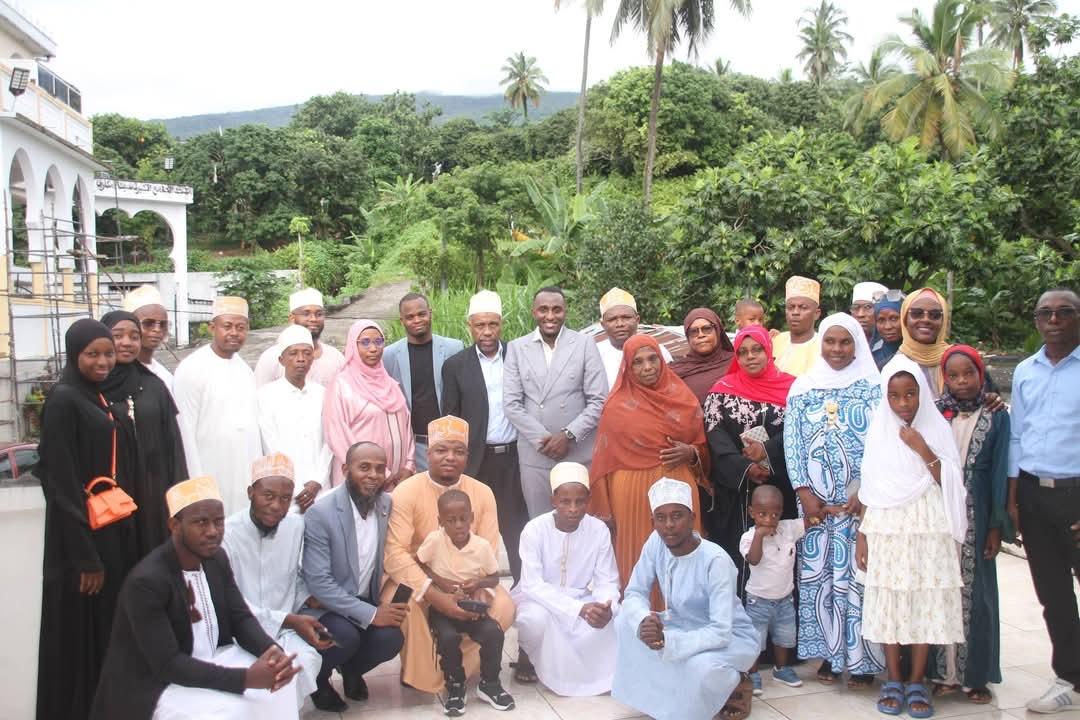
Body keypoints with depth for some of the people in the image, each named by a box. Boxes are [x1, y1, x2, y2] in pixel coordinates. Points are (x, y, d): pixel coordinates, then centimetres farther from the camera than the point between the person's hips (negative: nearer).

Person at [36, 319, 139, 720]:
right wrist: (85, 556, -20)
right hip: (81, 535, -8)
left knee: (111, 629, 16)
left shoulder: (101, 398, 10)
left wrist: (125, 530, 12)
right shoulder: (63, 401, -14)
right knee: (82, 635, 3)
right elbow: (61, 484, -18)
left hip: (113, 528, 8)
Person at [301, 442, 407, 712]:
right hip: (323, 603, -4)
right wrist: (370, 615, -27)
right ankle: (316, 678, 4)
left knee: (391, 638, -21)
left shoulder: (387, 504, -5)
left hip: (366, 599, 5)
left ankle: (351, 669, 14)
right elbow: (318, 582, -24)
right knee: (346, 636, -31)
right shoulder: (320, 513, -22)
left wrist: (379, 603, -10)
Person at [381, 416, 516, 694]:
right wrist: (435, 595, -32)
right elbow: (395, 553, -23)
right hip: (417, 579, -3)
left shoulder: (482, 493, -5)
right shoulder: (406, 492, -15)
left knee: (503, 607, -22)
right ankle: (421, 674, -6)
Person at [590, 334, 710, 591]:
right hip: (633, 493, -2)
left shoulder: (683, 397, 6)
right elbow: (607, 460, 2)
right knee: (639, 558, 1)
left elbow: (703, 447, 13)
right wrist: (606, 510, 0)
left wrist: (691, 453, -8)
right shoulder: (617, 406, -1)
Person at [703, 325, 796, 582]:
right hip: (734, 488, 0)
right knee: (736, 550, 0)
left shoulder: (789, 387, 5)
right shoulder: (722, 390, 5)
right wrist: (744, 467, -16)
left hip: (778, 488, 0)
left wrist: (768, 451, -16)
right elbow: (715, 434, -3)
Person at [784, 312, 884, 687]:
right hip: (815, 498, 2)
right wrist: (804, 493, -5)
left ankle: (862, 658, 10)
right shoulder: (803, 388, 8)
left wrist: (865, 493, -12)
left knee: (858, 573, -1)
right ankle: (830, 653, 16)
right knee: (819, 574, 5)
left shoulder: (873, 388, 2)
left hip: (860, 499, -2)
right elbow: (791, 441, 3)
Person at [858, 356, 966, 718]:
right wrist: (862, 534, 6)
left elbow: (950, 484, -2)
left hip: (928, 528, -1)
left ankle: (917, 681, 12)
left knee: (925, 601, 1)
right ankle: (893, 680, 12)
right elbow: (870, 488, 8)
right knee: (888, 601, 1)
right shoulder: (879, 430, 6)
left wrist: (924, 450, -14)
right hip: (886, 528, 1)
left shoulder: (937, 428, 2)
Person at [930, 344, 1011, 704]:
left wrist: (996, 526, -4)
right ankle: (944, 672, 14)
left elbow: (1000, 473, 0)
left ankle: (976, 674, 16)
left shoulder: (996, 418, 1)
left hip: (975, 519, -1)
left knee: (976, 591, 5)